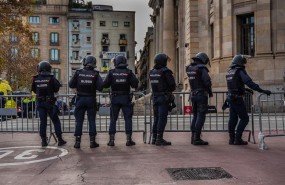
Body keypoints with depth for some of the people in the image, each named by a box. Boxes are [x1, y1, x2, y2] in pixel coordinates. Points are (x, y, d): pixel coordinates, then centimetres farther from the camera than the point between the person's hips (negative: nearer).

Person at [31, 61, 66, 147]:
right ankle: (60, 140, 5)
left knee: (43, 121, 8)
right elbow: (56, 89, -4)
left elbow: (34, 90, 9)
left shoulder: (35, 79, -1)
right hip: (49, 102, -3)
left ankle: (44, 141, 8)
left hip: (40, 103, 3)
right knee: (56, 121, 6)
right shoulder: (51, 78, -10)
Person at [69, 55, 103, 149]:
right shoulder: (95, 74, -5)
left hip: (80, 99, 0)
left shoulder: (78, 73, -4)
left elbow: (71, 85, -3)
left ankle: (77, 141, 7)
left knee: (79, 121, 6)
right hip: (91, 99, 0)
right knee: (92, 120, 7)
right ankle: (92, 141, 9)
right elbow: (100, 87, -11)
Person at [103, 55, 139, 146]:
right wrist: (133, 85, 14)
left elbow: (105, 85, -3)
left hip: (115, 98, 1)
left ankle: (111, 140, 8)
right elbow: (135, 84, -7)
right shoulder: (128, 72, -1)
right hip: (126, 98, -1)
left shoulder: (111, 72, 0)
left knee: (113, 119, 8)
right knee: (128, 118, 5)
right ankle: (129, 139, 4)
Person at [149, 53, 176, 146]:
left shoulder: (152, 72, 8)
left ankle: (154, 138, 18)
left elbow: (154, 84, 12)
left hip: (155, 97, 7)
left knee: (156, 118, 14)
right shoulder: (165, 71, -13)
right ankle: (159, 139, -4)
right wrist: (170, 90, 8)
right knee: (162, 118, -4)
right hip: (164, 97, -7)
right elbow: (172, 84, -12)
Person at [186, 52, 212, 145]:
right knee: (201, 116, -4)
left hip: (193, 95, 7)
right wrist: (210, 92, -3)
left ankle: (193, 137, 15)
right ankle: (197, 138, -6)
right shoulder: (202, 68, -12)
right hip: (202, 95, -7)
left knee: (195, 116, 14)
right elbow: (207, 81, -20)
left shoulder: (189, 68, 10)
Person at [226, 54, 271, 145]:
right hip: (237, 98, -8)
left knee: (233, 118, 12)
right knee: (244, 118, 0)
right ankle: (238, 138, -4)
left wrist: (245, 89, 33)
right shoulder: (240, 71, -13)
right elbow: (249, 82, -24)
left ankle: (232, 139, 14)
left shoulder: (229, 72, 13)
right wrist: (262, 91, -24)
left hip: (230, 97, 8)